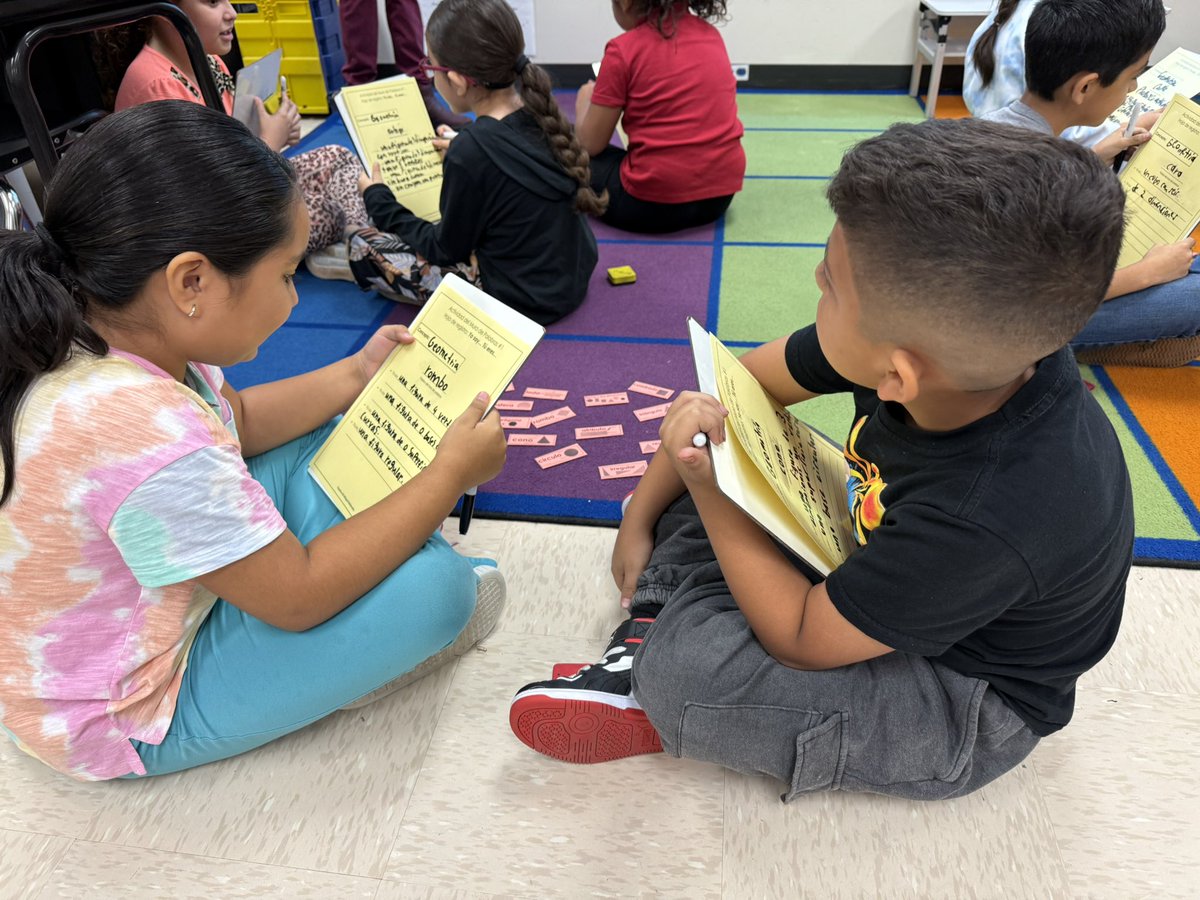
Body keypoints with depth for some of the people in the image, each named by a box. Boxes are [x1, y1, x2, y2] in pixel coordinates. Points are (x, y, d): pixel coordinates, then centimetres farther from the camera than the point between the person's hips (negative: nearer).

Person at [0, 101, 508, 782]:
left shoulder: (91, 338, -12)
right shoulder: (150, 442, -40)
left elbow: (236, 418, 7)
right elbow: (298, 596, -27)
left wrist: (353, 376, 4)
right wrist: (451, 474, -20)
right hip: (129, 723, -9)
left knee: (327, 442, 11)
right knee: (435, 584, -20)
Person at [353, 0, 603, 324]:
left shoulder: (470, 152, -26)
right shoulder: (540, 111, -6)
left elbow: (447, 250, -11)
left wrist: (378, 199, 1)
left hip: (522, 298, -8)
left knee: (363, 250, -1)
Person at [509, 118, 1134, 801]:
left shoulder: (997, 517, -41)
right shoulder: (959, 341, -22)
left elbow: (801, 639, -27)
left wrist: (705, 483, -29)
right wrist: (640, 518, -5)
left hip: (968, 706, -6)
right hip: (874, 560, 7)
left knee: (683, 664, -29)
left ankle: (650, 675, 5)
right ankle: (648, 631, -7)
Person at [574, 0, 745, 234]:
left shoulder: (624, 50, -9)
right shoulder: (710, 33, 8)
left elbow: (590, 144, -1)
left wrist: (584, 102, 20)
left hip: (655, 202, -6)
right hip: (722, 193, 6)